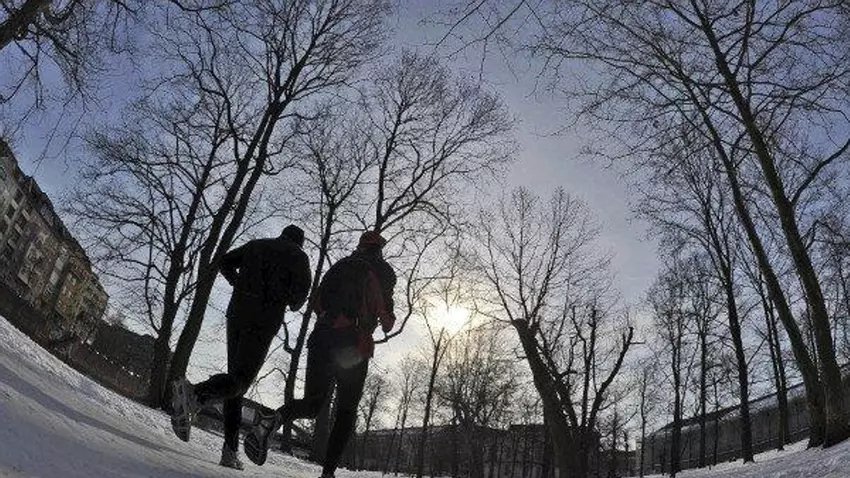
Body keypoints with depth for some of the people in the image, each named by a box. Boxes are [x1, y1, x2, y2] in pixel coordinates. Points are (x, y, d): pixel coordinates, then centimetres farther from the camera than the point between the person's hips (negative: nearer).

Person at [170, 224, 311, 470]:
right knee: (242, 377, -10)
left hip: (237, 312, 5)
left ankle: (231, 451, 3)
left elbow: (225, 262, 17)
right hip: (265, 319, -5)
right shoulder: (298, 255, 8)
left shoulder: (256, 245, 21)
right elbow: (302, 287, -6)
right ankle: (195, 394, -42)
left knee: (236, 374, 8)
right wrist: (294, 304, 15)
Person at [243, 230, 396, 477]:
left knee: (312, 404, 5)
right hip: (355, 346, -3)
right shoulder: (382, 270, 8)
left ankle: (274, 418, -26)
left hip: (322, 338, 4)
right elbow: (385, 310, -2)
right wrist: (388, 322, 20)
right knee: (346, 411, 8)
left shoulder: (339, 266, 21)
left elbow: (317, 303, 18)